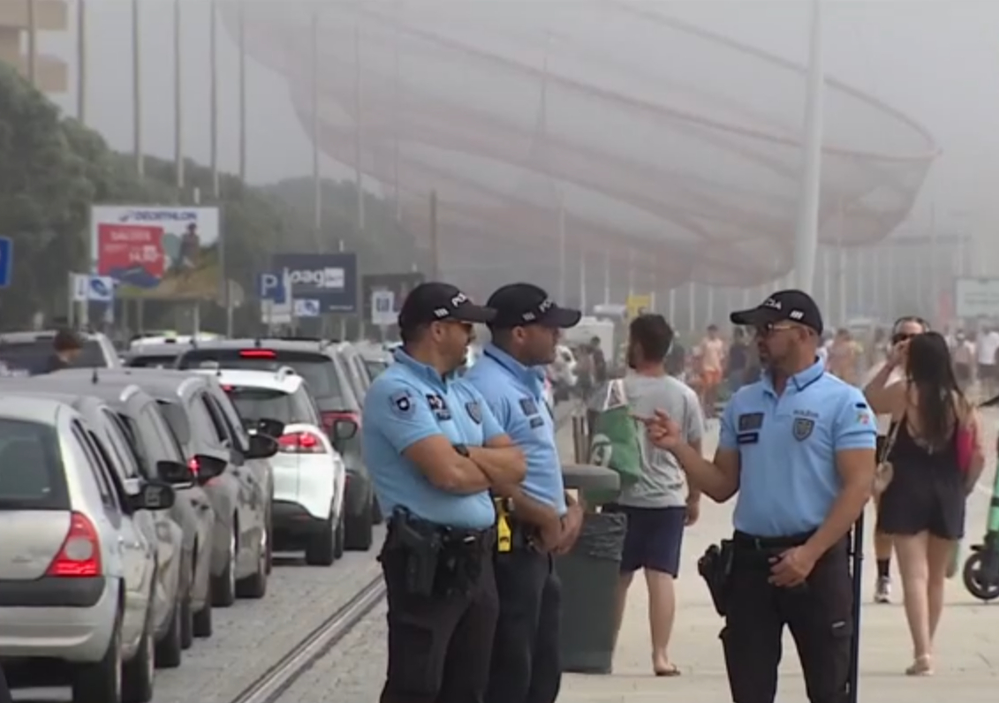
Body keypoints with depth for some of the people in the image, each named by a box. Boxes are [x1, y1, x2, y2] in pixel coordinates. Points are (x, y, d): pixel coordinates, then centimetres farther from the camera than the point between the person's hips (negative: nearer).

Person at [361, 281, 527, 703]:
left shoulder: (465, 395, 16)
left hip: (477, 558, 9)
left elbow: (515, 465, 9)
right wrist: (490, 468, -1)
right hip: (427, 561, -9)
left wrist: (466, 455, -10)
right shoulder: (397, 391, -13)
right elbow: (447, 472, -22)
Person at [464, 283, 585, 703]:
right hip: (509, 549, -10)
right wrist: (545, 518, -15)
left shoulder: (527, 383, 15)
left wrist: (570, 507, 7)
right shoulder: (488, 387, -18)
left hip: (538, 550, 10)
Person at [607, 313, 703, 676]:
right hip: (668, 499, 1)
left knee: (617, 577, 9)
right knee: (662, 576, -2)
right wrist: (694, 498, 17)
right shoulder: (684, 396, 2)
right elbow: (694, 453, 6)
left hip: (624, 496, -1)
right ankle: (660, 654, -6)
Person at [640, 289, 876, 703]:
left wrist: (810, 553, -19)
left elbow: (858, 487, -12)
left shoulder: (842, 402, -6)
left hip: (816, 560, -5)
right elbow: (723, 485, 14)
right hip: (750, 558, 5)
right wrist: (678, 448, -3)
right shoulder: (743, 403, 12)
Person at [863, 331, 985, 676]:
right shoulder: (959, 401, -1)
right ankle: (926, 649, 26)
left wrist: (890, 365, 9)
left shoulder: (902, 393, -8)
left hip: (907, 492, -3)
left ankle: (923, 652, -18)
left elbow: (866, 400, 11)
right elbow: (977, 456, -2)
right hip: (946, 494, 3)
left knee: (915, 575, -5)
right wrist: (962, 490, 11)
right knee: (936, 577, 16)